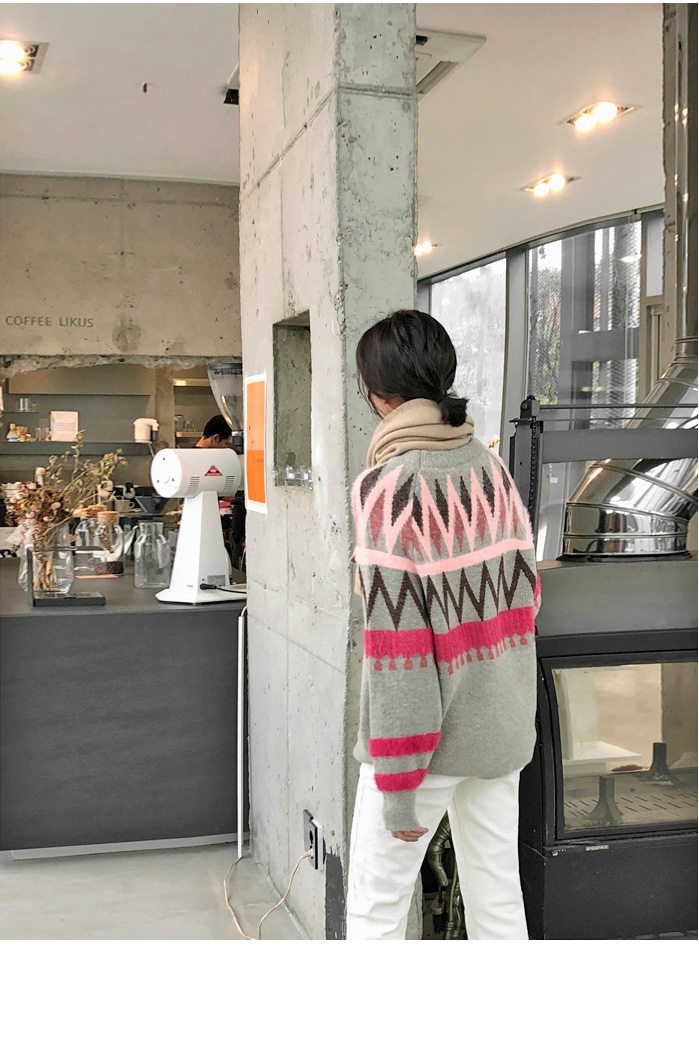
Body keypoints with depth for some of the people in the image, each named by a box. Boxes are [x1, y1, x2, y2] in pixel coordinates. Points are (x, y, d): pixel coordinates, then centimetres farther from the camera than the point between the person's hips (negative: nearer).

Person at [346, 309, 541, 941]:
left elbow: (398, 646, -20)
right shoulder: (493, 468, 2)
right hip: (504, 725, 7)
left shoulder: (389, 486, -18)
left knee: (375, 908, 10)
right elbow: (525, 591, 8)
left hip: (428, 735, -6)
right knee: (499, 901, 17)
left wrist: (398, 787, -15)